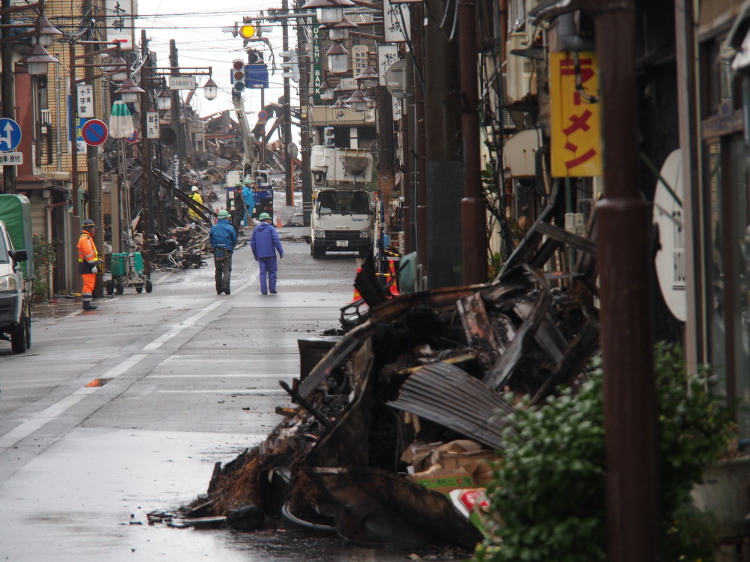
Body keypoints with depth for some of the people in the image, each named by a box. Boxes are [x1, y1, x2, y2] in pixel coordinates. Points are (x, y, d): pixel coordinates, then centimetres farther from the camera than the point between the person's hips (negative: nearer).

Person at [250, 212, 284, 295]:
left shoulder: (256, 229, 10)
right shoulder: (270, 228, -3)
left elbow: (252, 243, 11)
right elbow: (276, 240, -11)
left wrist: (255, 255, 18)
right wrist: (281, 252, -6)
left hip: (260, 255, 4)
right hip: (270, 254, -4)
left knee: (263, 272, 5)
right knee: (272, 271, 5)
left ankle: (264, 290, -1)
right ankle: (272, 289, 1)